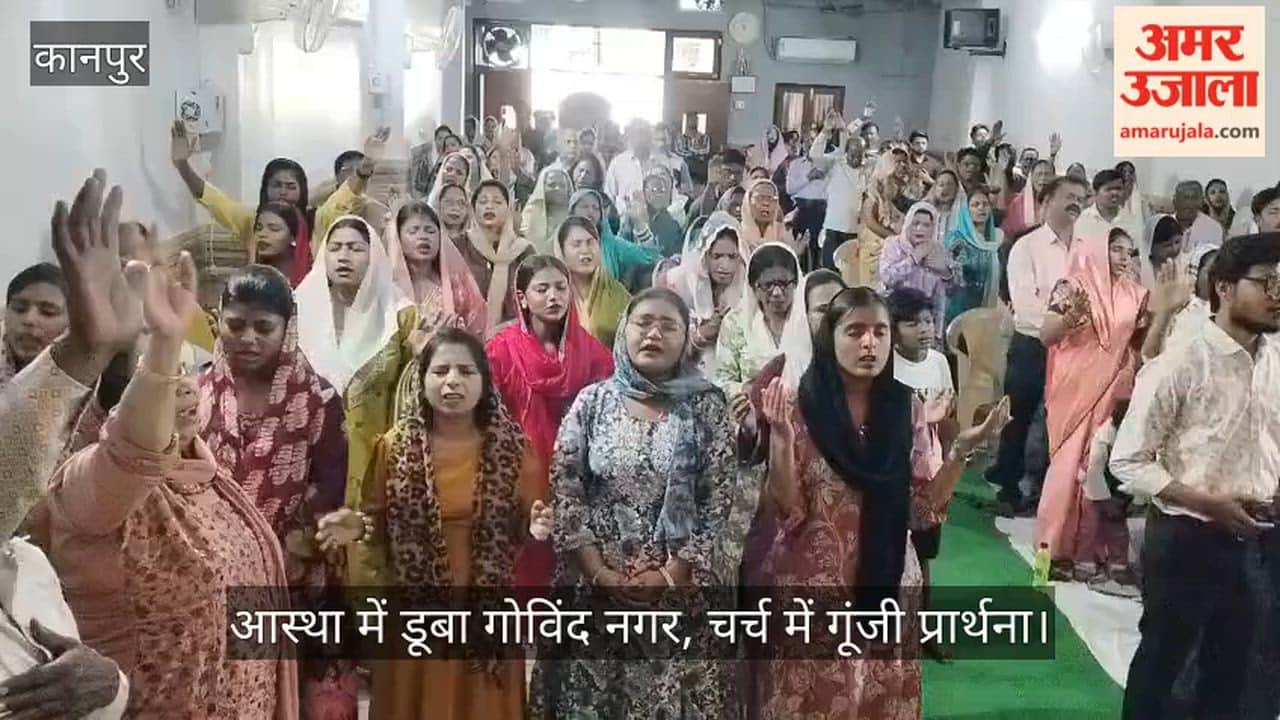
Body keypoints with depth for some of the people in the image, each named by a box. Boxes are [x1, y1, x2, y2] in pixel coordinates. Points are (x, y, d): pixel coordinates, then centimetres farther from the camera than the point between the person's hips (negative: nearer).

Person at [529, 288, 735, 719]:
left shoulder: (707, 407, -2)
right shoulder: (592, 401, 1)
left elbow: (719, 500, -5)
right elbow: (563, 494, -2)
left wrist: (672, 573, -11)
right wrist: (600, 573, -9)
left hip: (680, 586, -1)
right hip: (595, 582, 1)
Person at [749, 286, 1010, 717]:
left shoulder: (905, 409, 0)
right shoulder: (798, 405, -9)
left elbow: (925, 503, 1)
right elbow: (786, 511, -12)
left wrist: (962, 449, -11)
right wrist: (781, 437, -24)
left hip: (885, 584, 3)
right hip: (810, 584, -3)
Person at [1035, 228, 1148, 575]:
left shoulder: (1132, 294, 9)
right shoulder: (1072, 288, -6)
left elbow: (1143, 344, 13)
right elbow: (1045, 336, -12)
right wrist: (1072, 316, -29)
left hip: (1115, 392, 5)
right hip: (1076, 391, -5)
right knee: (1071, 464, -3)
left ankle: (1090, 546, 17)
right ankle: (1057, 547, 8)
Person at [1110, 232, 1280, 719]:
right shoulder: (1178, 367, -17)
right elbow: (1128, 462, -15)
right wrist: (1208, 503, -21)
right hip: (1185, 539, -6)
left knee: (1230, 665, 21)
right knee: (1160, 660, 12)